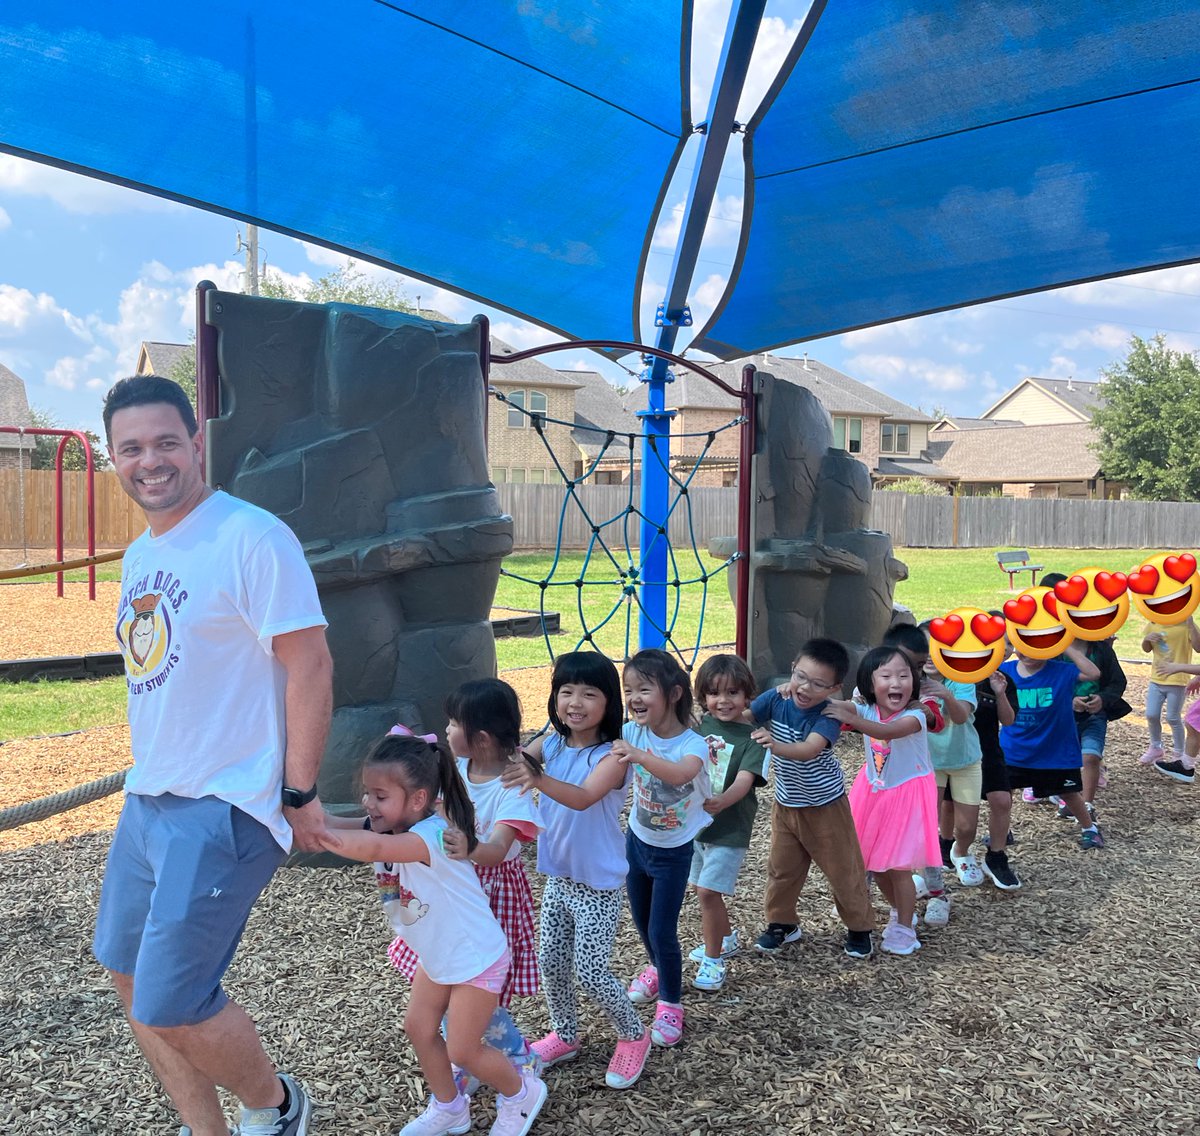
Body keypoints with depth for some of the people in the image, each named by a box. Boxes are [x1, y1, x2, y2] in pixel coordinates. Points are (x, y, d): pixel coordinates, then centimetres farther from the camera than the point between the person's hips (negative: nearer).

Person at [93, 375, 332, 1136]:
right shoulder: (140, 553, 11)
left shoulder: (251, 537, -16)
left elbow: (310, 665, -18)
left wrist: (300, 795, -17)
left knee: (169, 1005, -5)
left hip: (222, 809, -9)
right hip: (146, 799, 9)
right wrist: (152, 772, 17)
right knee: (130, 975, 18)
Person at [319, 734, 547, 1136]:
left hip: (477, 959, -8)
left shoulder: (434, 835, -36)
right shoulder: (384, 827, -10)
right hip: (436, 957, 8)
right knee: (419, 1029, 15)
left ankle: (522, 1092, 31)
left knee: (462, 1050, 3)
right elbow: (338, 825, -23)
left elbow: (371, 848, -53)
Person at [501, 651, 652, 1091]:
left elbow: (584, 797, -39)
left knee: (590, 972, -1)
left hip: (599, 885, -6)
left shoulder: (612, 756, -22)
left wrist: (538, 779, -56)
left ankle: (634, 1037, 26)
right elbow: (511, 760, -15)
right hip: (558, 877, 6)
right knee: (551, 963, 15)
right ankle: (565, 1036, 39)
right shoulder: (551, 743, -4)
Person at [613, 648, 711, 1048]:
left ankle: (671, 1004, 22)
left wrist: (639, 755, -65)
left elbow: (680, 774, -49)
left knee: (662, 931, 0)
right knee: (642, 921, 21)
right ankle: (658, 969, 51)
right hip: (637, 841, 5)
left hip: (673, 852, -4)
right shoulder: (632, 733, -15)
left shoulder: (692, 744, -27)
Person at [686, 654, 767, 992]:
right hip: (694, 821, 5)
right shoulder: (699, 726, -1)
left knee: (708, 891, -10)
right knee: (702, 888, 18)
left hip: (729, 828, -5)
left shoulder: (751, 736, -13)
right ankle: (726, 938, 42)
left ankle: (713, 960, 9)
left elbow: (745, 779, -26)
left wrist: (722, 801, -44)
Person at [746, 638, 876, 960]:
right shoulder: (775, 699, -13)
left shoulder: (828, 715, -26)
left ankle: (860, 928, 29)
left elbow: (808, 750, -41)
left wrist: (774, 745, -59)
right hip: (786, 804, 4)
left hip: (825, 806, -4)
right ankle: (781, 924, 35)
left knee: (843, 869, 9)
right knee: (782, 867, 15)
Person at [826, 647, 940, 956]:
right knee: (876, 863, 15)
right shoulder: (867, 710, -9)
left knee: (898, 866, -2)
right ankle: (900, 911, 39)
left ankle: (904, 927, 18)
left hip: (906, 795, -5)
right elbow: (831, 705, -18)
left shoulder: (914, 716, -24)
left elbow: (888, 731, -43)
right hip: (874, 793, 5)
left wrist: (851, 719, -56)